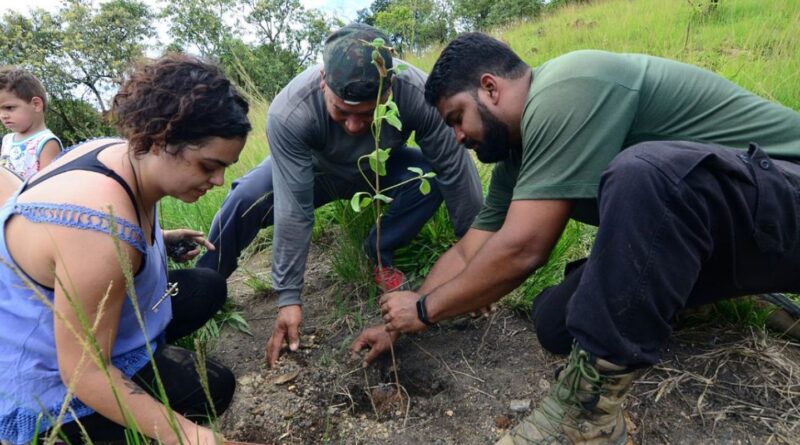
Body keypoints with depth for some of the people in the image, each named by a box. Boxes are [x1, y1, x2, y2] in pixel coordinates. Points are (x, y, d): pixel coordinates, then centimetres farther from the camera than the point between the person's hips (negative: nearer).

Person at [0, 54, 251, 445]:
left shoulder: (124, 155, -10)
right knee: (212, 389, -5)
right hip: (47, 382, -8)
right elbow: (85, 373, -30)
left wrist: (159, 240, 3)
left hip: (69, 321, 9)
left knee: (208, 288, 10)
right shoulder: (101, 233, -38)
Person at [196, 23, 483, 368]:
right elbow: (294, 211, -36)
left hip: (380, 170, 2)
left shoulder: (418, 94, -36)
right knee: (247, 198, -26)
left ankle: (379, 257, -5)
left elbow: (456, 172, -28)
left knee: (431, 178, -28)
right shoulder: (289, 113, -38)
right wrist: (288, 297, -33)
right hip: (312, 170, -1)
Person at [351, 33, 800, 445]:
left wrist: (424, 308, -13)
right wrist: (399, 325, 11)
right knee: (556, 322, -7)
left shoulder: (564, 92, -24)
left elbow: (520, 249, -28)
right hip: (692, 230, 7)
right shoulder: (519, 152, 4)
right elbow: (469, 253, 8)